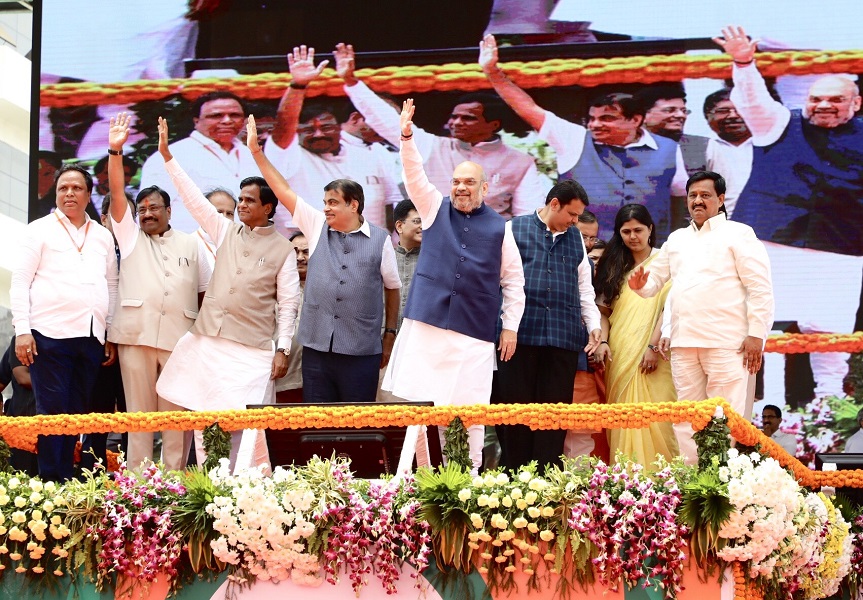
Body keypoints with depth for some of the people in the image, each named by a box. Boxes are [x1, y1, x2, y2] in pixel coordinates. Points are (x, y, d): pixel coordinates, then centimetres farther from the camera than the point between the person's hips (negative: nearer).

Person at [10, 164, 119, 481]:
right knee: (52, 411, -6)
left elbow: (111, 286, 19)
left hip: (91, 337, 4)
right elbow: (20, 281, 1)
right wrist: (22, 330, -8)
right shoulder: (40, 230, 6)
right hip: (50, 335, -4)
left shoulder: (103, 236, 17)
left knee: (77, 413, 4)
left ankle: (67, 483, 8)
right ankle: (51, 483, -2)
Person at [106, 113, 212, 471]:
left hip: (180, 337, 0)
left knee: (178, 414, -1)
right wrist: (115, 150, -8)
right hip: (136, 335, 0)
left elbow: (206, 292, 14)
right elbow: (117, 194, 4)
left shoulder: (191, 245, 16)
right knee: (139, 412, 0)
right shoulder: (130, 237, 15)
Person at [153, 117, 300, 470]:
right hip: (208, 340, 4)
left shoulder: (283, 250, 2)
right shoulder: (227, 232, 11)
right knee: (201, 415, 3)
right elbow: (193, 198, 8)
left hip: (252, 348, -4)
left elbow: (288, 303, 0)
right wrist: (167, 155, 2)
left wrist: (283, 349, -8)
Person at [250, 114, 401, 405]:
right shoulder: (317, 227, 8)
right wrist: (257, 151, 7)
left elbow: (392, 288, 8)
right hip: (316, 347, 3)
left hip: (361, 351, -3)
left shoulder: (380, 240, 1)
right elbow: (283, 190, 9)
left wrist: (390, 334, 7)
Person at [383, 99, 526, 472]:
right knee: (417, 401, -2)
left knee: (470, 409, -1)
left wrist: (511, 327, 4)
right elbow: (414, 176, -3)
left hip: (475, 332, -1)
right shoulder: (435, 208, 11)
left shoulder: (499, 227, 7)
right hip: (427, 323, 1)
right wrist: (407, 138, -19)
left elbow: (513, 281, 9)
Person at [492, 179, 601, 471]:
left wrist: (594, 325, 11)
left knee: (555, 410, 0)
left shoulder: (576, 239, 21)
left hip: (564, 337, 4)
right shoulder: (514, 229, 7)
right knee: (516, 405, -3)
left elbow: (584, 288, 24)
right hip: (521, 334, -4)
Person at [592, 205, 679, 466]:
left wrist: (653, 346, -14)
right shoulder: (614, 265, 16)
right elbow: (604, 309, 13)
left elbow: (669, 308, -4)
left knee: (654, 417, -9)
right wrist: (603, 342, -3)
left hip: (651, 356, -4)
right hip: (619, 356, 4)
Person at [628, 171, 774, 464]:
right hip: (683, 343, 6)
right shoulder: (676, 240, 23)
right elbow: (656, 280, 27)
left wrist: (756, 334, -12)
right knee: (686, 419, 5)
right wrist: (641, 284, 1)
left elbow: (760, 287, -3)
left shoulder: (738, 234, 5)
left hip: (727, 344, -6)